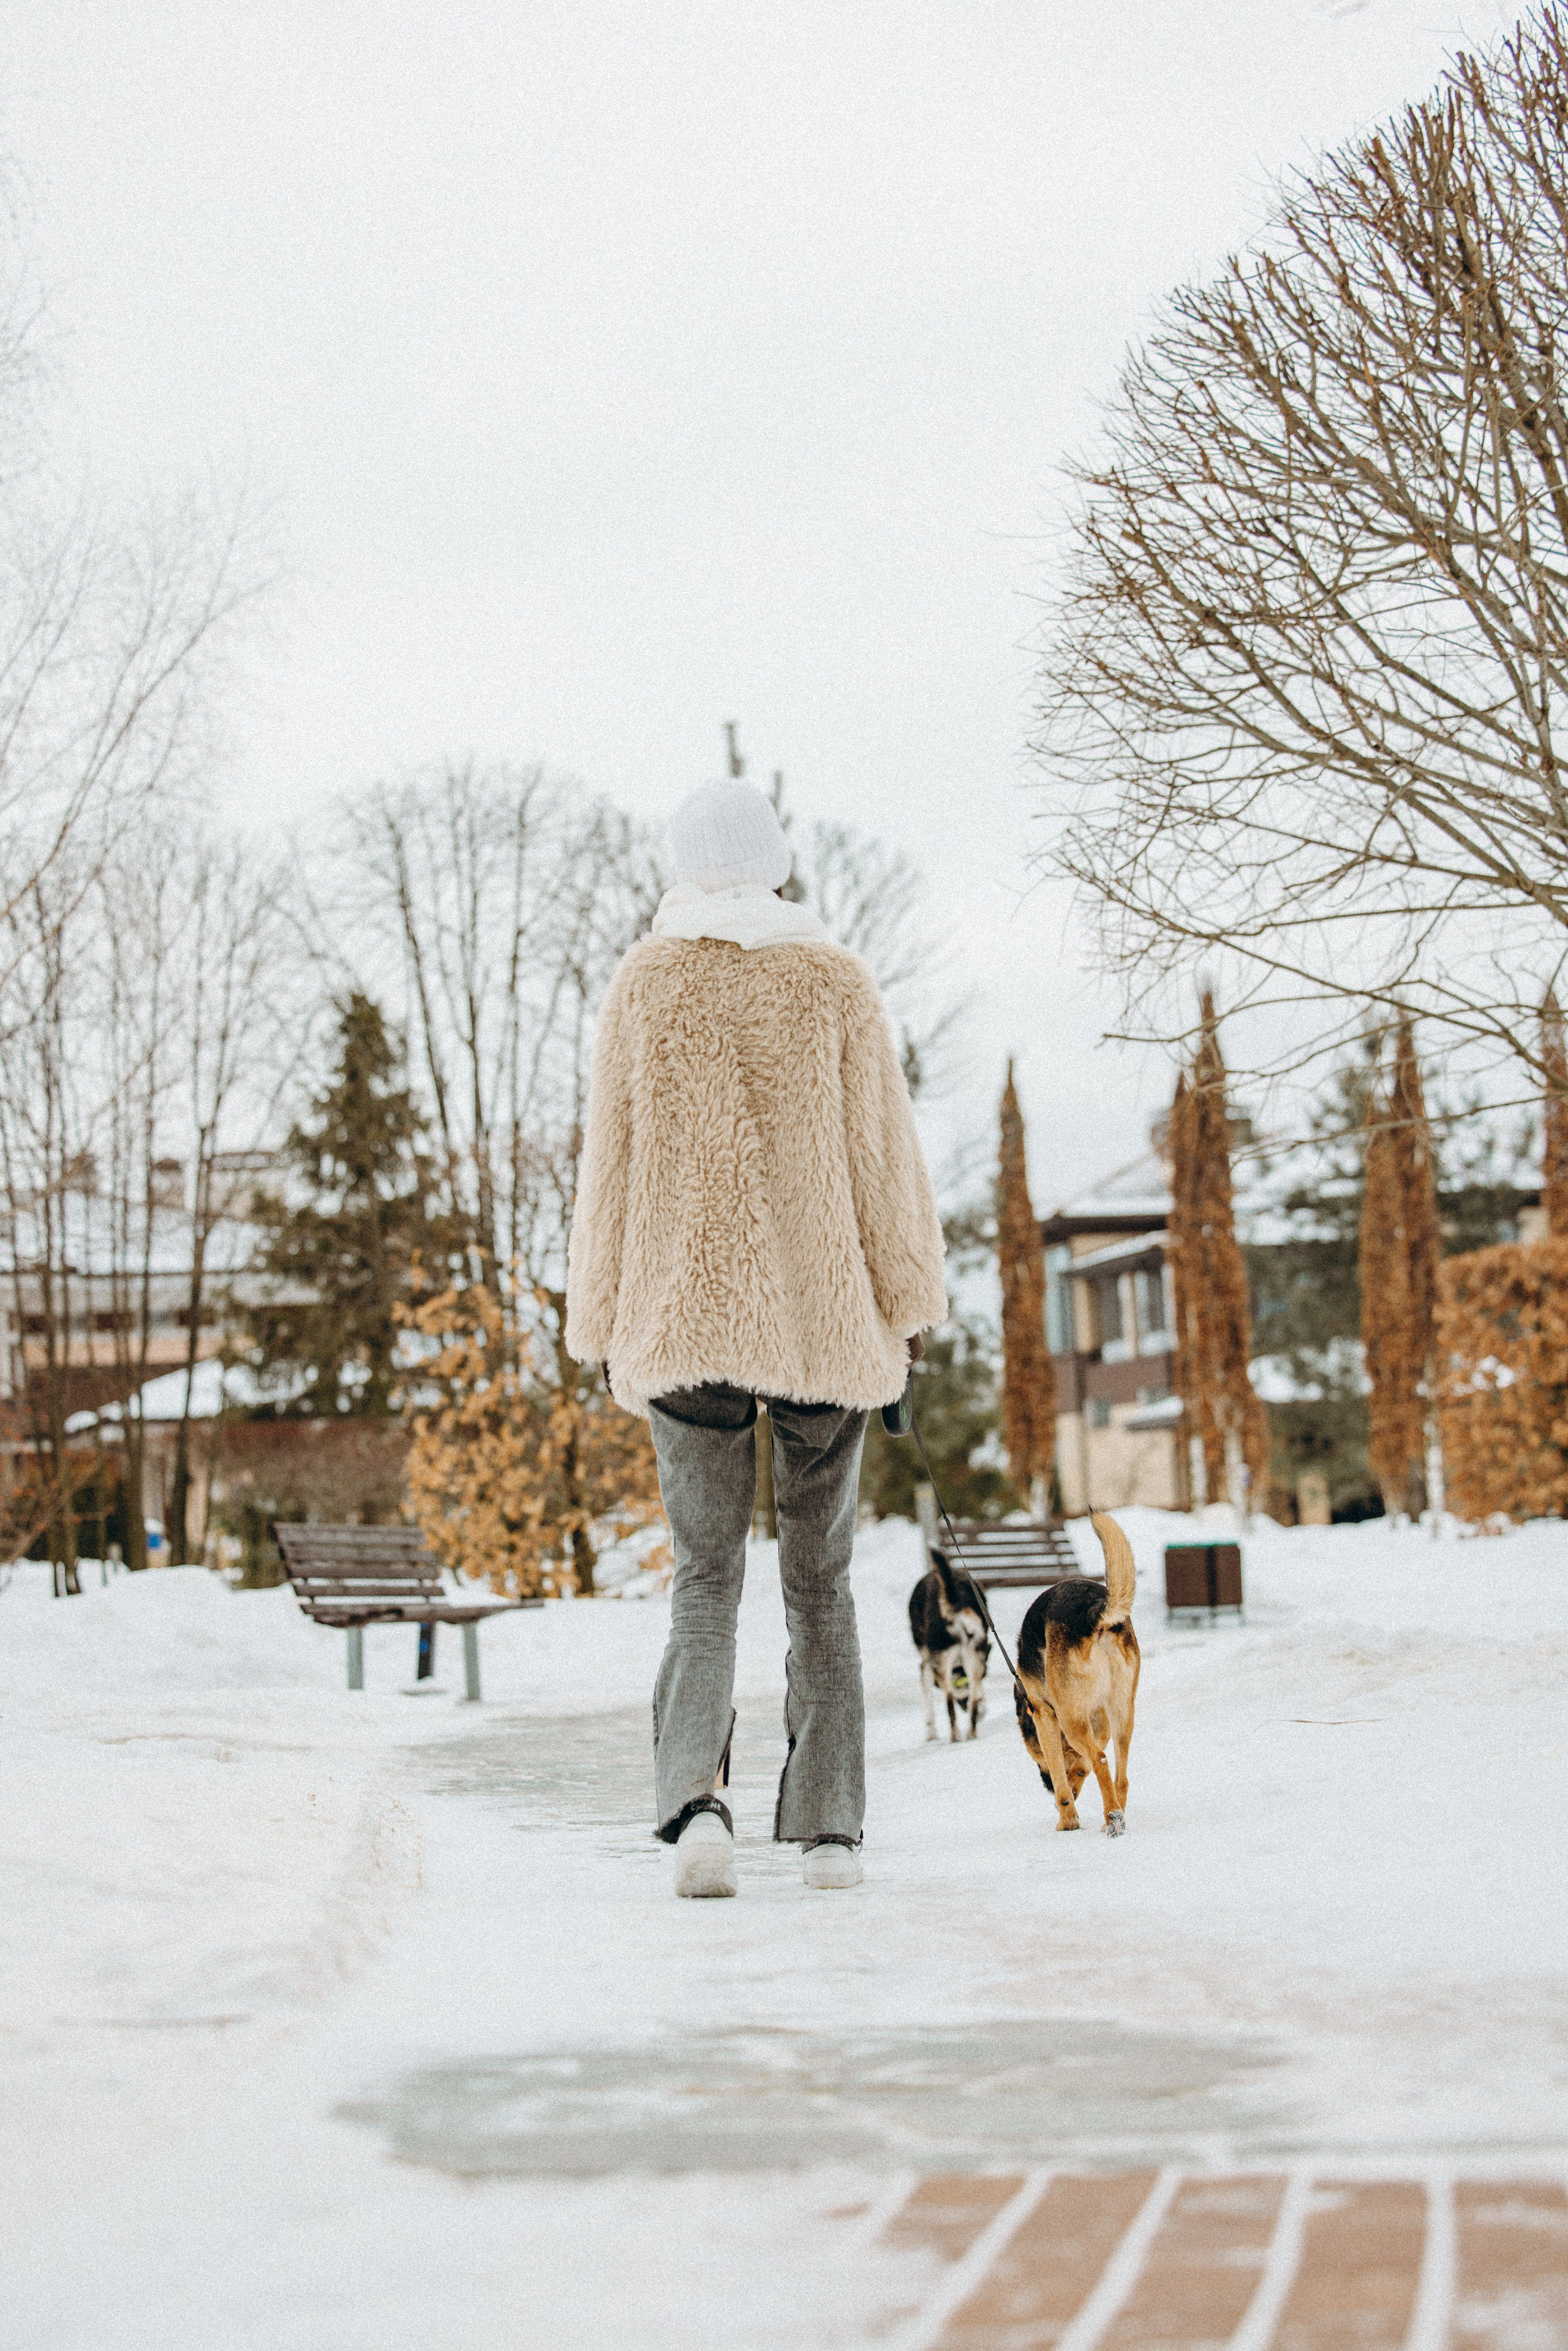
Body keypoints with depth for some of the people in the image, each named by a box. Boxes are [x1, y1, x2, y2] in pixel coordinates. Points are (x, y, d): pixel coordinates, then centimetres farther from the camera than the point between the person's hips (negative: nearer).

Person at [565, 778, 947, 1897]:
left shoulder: (646, 982, 4)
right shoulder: (837, 980, 2)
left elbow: (613, 1162, 5)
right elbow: (883, 1150, 1)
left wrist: (604, 1323, 10)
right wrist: (909, 1304, 8)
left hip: (687, 1317, 0)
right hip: (823, 1315, 0)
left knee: (706, 1578, 3)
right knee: (821, 1577, 11)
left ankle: (697, 1792, -19)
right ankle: (832, 1827, 11)